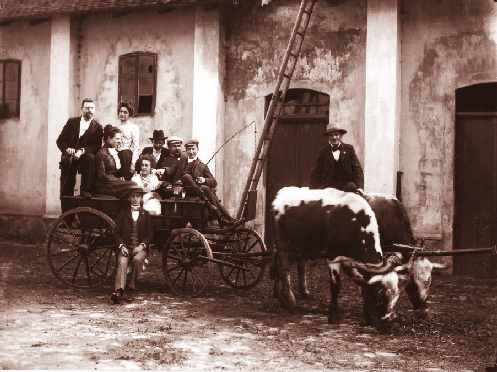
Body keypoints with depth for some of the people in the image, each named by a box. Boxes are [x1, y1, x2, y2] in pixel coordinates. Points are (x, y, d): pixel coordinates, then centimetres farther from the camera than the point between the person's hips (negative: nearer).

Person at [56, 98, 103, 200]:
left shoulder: (97, 127, 6)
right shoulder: (72, 122, 10)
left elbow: (97, 146, -5)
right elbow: (60, 141, 8)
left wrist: (82, 151, -22)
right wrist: (67, 149, -14)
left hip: (85, 158, -1)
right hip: (69, 156, 1)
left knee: (91, 157, -31)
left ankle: (86, 190, -27)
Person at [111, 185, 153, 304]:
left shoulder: (146, 215, 14)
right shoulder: (123, 213, 13)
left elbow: (149, 234, 9)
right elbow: (117, 232, 8)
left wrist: (142, 245, -9)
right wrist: (121, 245, -9)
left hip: (140, 247, 0)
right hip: (125, 246, 0)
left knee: (137, 259, -33)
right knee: (122, 262, -29)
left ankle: (132, 284, -12)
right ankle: (118, 290, -45)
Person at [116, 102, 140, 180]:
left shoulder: (133, 127, -1)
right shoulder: (117, 127, 14)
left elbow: (136, 147, -7)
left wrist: (133, 164, -14)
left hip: (128, 156, -4)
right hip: (117, 156, 5)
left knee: (127, 179, -10)